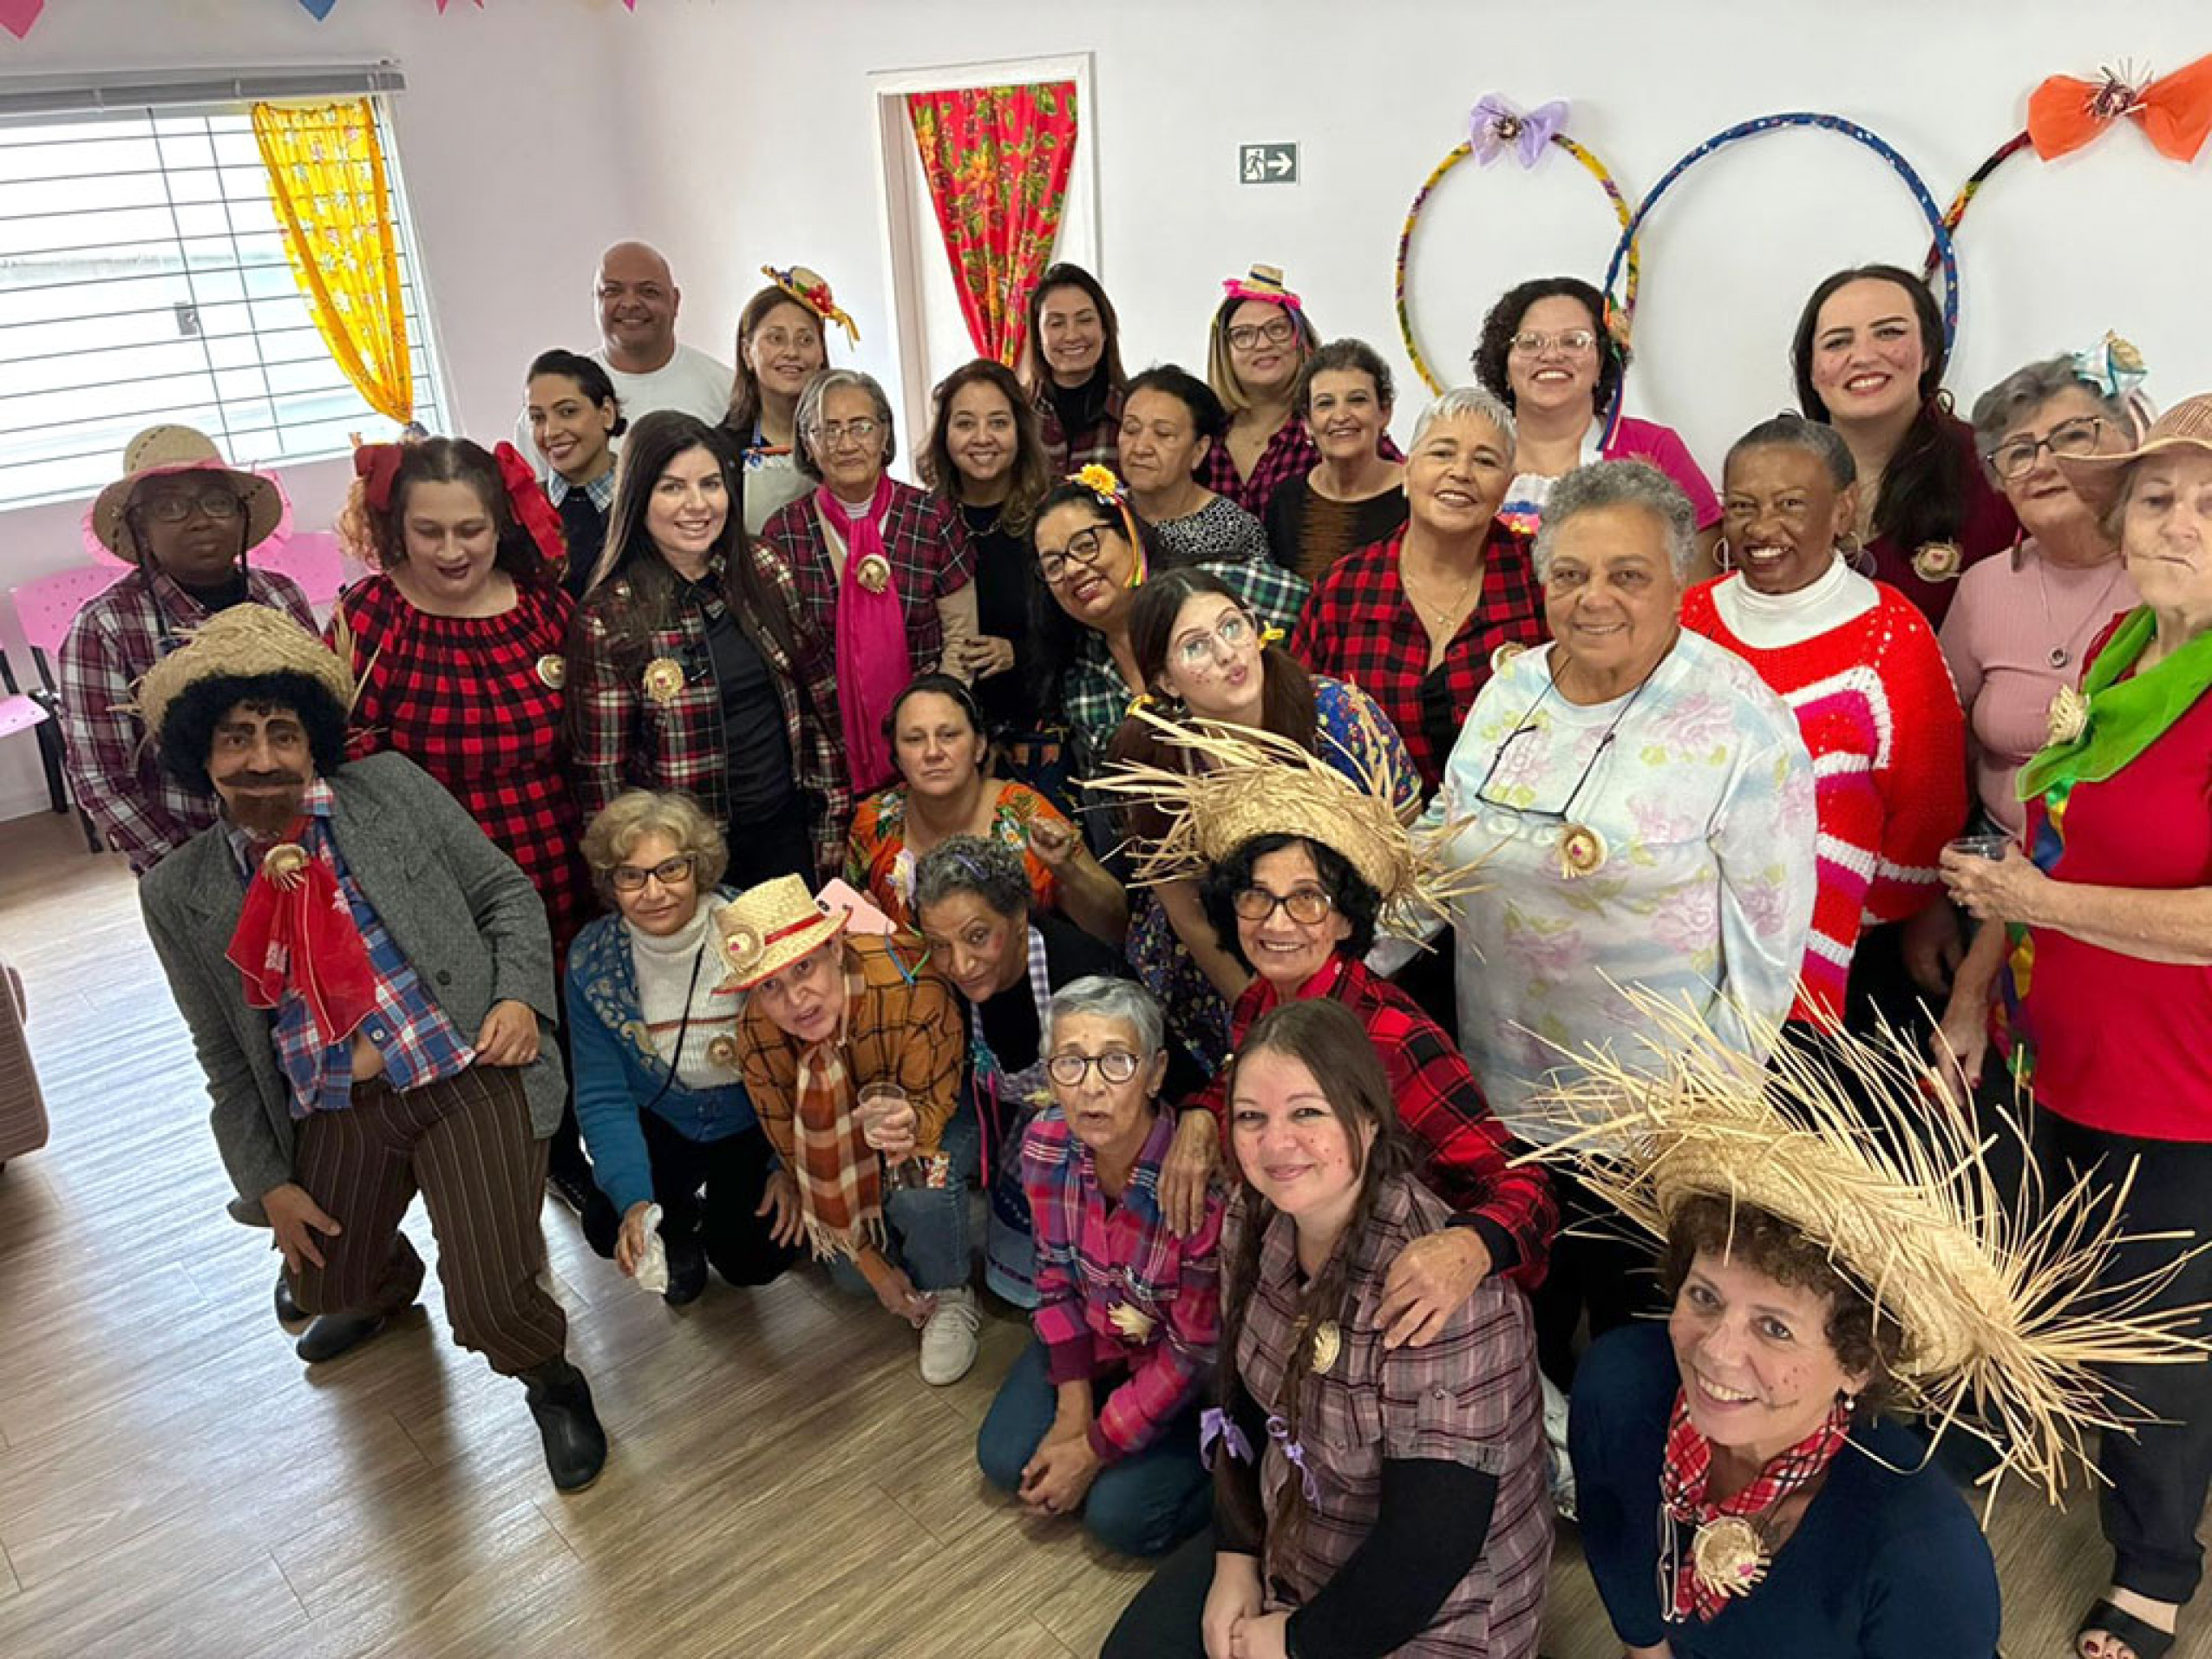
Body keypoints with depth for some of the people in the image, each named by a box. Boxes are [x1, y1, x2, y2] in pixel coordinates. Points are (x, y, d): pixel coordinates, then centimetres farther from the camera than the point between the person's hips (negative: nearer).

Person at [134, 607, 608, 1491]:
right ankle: (387, 1289, 61)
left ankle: (550, 1379, 24)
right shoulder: (178, 893, 3)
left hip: (469, 1076, -4)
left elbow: (509, 894, 3)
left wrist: (520, 996, -14)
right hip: (334, 1112, 4)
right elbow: (225, 1055, 10)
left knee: (489, 1307, -13)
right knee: (326, 1282, 21)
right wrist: (267, 1182, 9)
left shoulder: (392, 788, -3)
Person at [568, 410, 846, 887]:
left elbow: (819, 696, 4)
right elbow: (601, 771, -10)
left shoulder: (763, 571, -2)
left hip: (787, 828, 4)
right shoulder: (608, 617, -14)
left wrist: (832, 822, 5)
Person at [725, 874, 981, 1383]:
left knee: (919, 1189, -33)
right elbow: (799, 1160, -14)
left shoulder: (908, 987, -40)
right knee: (851, 1274, -1)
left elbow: (935, 1106, -26)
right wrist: (876, 1268, -10)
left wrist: (909, 1125, -52)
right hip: (843, 1135, 4)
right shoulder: (756, 1040, -27)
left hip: (935, 1109, -4)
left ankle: (950, 1300, -4)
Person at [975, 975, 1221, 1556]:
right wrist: (1073, 1410, -7)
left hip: (1198, 1377, -5)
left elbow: (1195, 1354, -23)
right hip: (1096, 1339, 5)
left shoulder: (1203, 1181, -36)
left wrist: (1092, 1449, -15)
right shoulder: (1046, 1144, -19)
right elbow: (1056, 1277, -2)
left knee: (1119, 1515, -13)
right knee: (1005, 1459, -4)